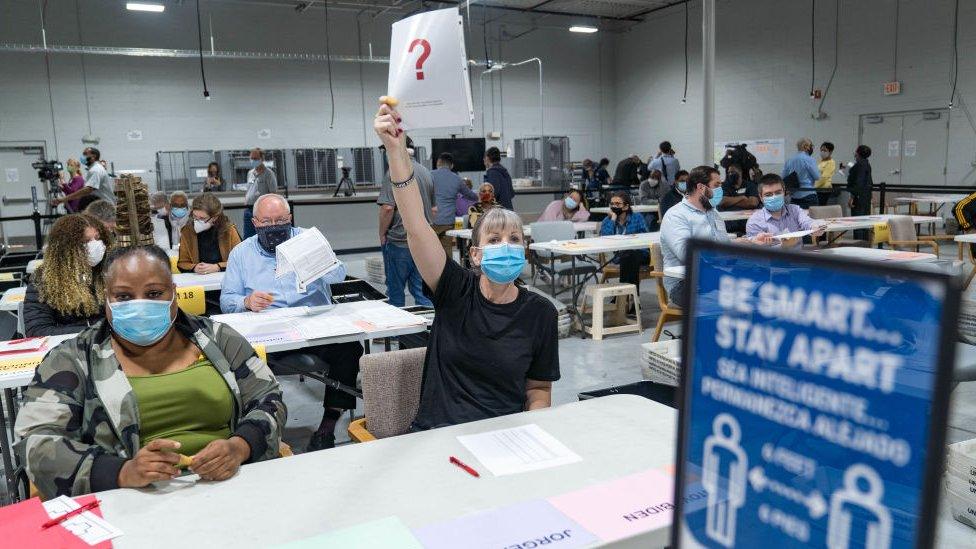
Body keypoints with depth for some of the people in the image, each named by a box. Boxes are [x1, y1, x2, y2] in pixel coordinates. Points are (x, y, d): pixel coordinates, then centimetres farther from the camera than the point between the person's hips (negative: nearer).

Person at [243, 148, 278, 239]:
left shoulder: (268, 173, -6)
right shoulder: (250, 173, 16)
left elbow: (273, 193, -10)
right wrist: (245, 200, 13)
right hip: (248, 209, 7)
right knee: (247, 237, 8)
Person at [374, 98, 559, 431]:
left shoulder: (539, 312, -1)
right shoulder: (457, 292, -4)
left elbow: (539, 388, 9)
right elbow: (416, 227, -18)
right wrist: (396, 150, -28)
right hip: (437, 433, -1)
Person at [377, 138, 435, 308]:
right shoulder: (426, 172, 11)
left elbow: (387, 208, -18)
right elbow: (433, 209, 18)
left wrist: (382, 234, -6)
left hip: (398, 241, -6)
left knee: (395, 290, 7)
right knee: (422, 288, 8)